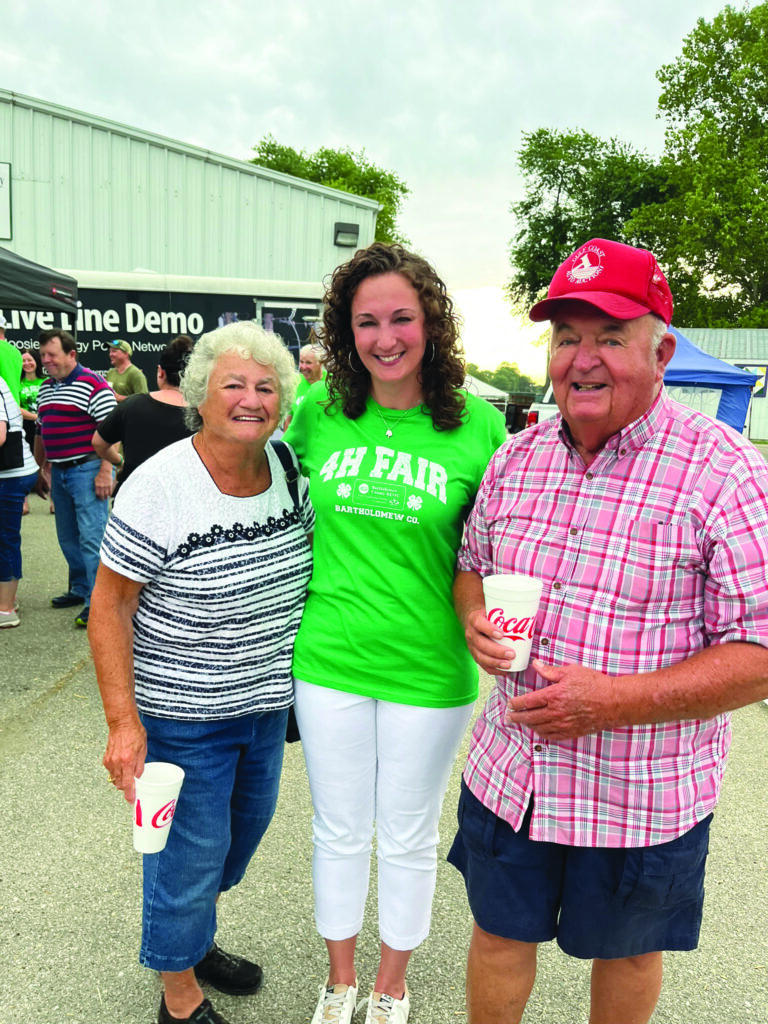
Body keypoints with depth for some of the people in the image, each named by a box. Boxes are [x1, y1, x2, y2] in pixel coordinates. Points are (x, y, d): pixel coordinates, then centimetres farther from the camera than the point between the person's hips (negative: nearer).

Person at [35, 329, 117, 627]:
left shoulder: (93, 384, -11)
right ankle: (80, 589, 30)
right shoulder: (45, 389, 15)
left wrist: (105, 471, -20)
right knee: (68, 538, 16)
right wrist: (41, 467, 22)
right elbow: (40, 432, 23)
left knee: (91, 538, -8)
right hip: (58, 472, 8)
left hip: (87, 470, -8)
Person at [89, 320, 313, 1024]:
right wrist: (124, 722, -21)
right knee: (189, 851, 9)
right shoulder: (158, 488, -21)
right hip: (182, 715, -6)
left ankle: (197, 939, 51)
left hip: (268, 700, 7)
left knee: (248, 822, 24)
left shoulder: (289, 469, -4)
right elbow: (109, 607, -16)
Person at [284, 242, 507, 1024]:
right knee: (338, 831, 19)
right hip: (328, 662, 2)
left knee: (408, 840, 18)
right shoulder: (319, 410, -5)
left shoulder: (478, 425, -11)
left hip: (429, 672, -1)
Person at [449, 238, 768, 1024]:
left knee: (626, 952, 24)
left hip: (644, 799, -3)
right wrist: (475, 618, -10)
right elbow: (472, 562, 13)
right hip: (509, 773, 4)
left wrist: (617, 701, -27)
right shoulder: (516, 459, -1)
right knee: (500, 933, 22)